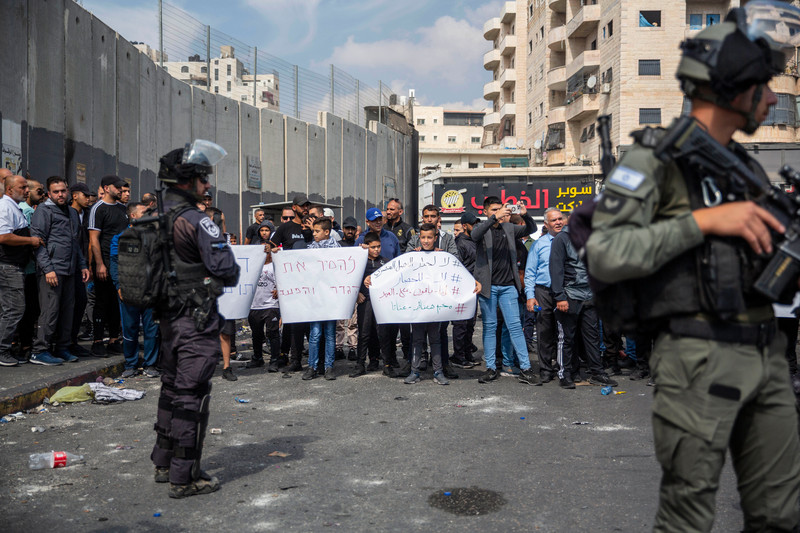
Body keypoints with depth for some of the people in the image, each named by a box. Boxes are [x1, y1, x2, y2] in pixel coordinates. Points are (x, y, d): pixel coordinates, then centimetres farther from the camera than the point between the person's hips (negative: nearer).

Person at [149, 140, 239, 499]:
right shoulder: (196, 221, -17)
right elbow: (226, 268, -19)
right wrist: (231, 275, 3)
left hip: (168, 316, 9)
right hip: (197, 320, -9)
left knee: (172, 388, 19)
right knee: (192, 394, -1)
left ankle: (164, 463, 32)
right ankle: (184, 477, 6)